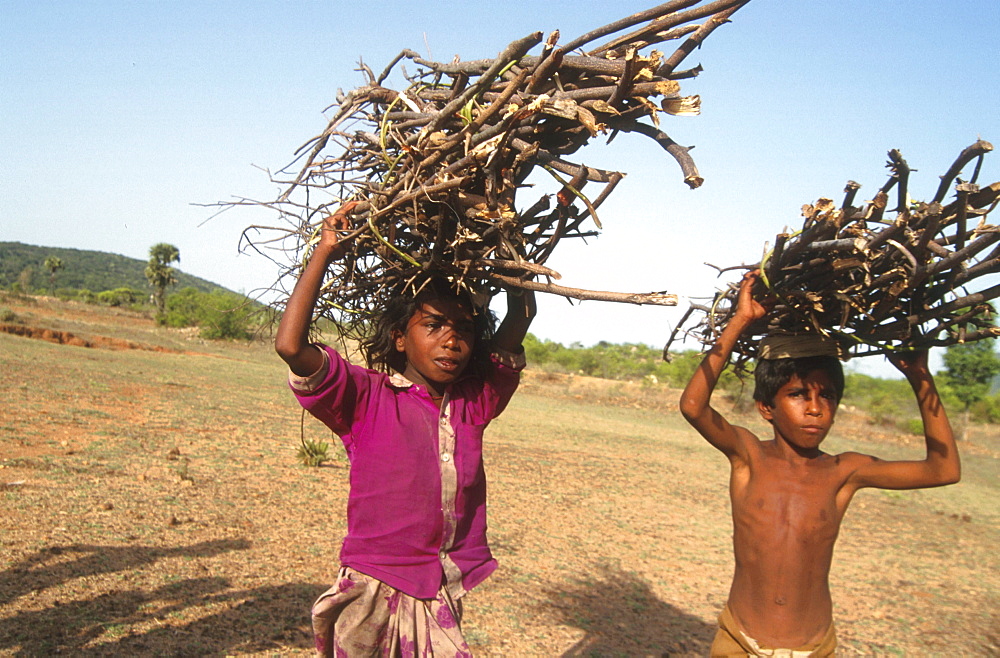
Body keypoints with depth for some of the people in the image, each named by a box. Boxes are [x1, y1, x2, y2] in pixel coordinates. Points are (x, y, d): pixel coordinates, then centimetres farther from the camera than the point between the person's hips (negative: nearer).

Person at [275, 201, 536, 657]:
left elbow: (520, 320, 7)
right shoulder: (367, 399, -10)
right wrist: (325, 251, -17)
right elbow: (291, 346, -23)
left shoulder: (475, 402, 2)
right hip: (373, 593, -3)